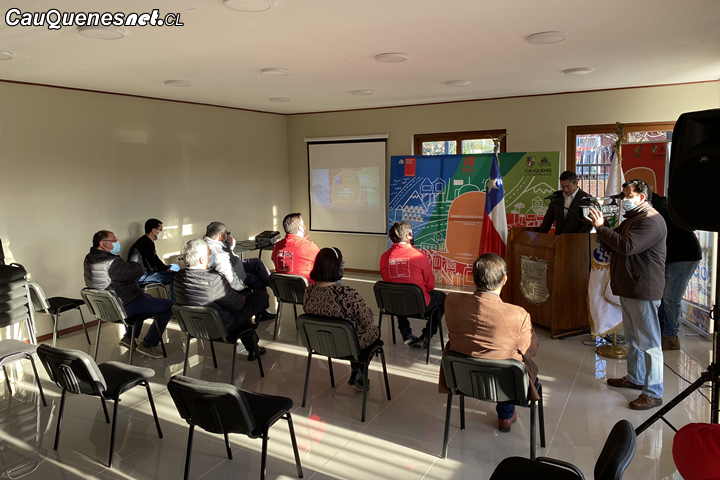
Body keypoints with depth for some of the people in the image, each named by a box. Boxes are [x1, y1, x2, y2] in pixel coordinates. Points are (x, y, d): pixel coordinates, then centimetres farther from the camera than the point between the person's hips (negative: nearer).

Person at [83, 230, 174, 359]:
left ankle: (129, 337, 31)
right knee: (169, 305, -10)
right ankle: (148, 345, 1)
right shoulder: (110, 263, -28)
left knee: (146, 297, 36)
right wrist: (131, 264, -6)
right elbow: (139, 270, -24)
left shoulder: (89, 259, 4)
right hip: (123, 309, -10)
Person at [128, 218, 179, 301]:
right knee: (175, 275, -22)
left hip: (145, 270, 11)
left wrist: (167, 269, 6)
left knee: (175, 266, 16)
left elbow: (156, 260, 18)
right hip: (140, 276, -11)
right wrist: (168, 270, -10)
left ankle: (171, 294, 18)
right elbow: (152, 267, -23)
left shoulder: (148, 242, 12)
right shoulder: (145, 243, -21)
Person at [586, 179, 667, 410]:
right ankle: (635, 378, 34)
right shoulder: (631, 219, 17)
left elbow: (627, 246, -29)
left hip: (644, 290, -10)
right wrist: (601, 227, -2)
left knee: (648, 342, -5)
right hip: (628, 289, 10)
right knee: (633, 337, 20)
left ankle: (653, 393, 2)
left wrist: (601, 228, -21)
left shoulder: (651, 221, -16)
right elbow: (610, 246, 15)